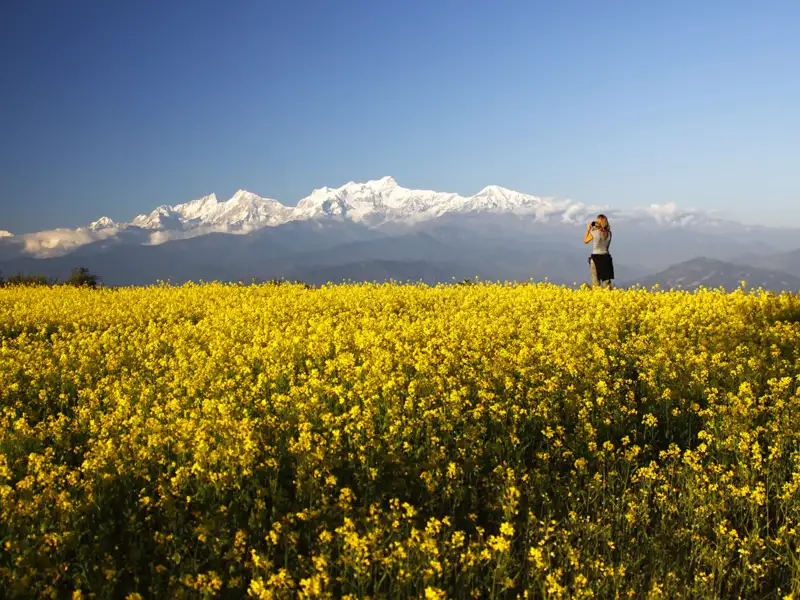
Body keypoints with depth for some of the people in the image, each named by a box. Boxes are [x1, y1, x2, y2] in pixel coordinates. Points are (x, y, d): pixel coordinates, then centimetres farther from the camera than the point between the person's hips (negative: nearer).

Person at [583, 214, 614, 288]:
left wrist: (588, 229, 11)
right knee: (607, 280, 8)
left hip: (596, 257, -4)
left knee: (596, 282, 1)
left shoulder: (594, 232, -12)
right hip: (606, 257, 4)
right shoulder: (608, 233, 1)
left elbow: (585, 241, 3)